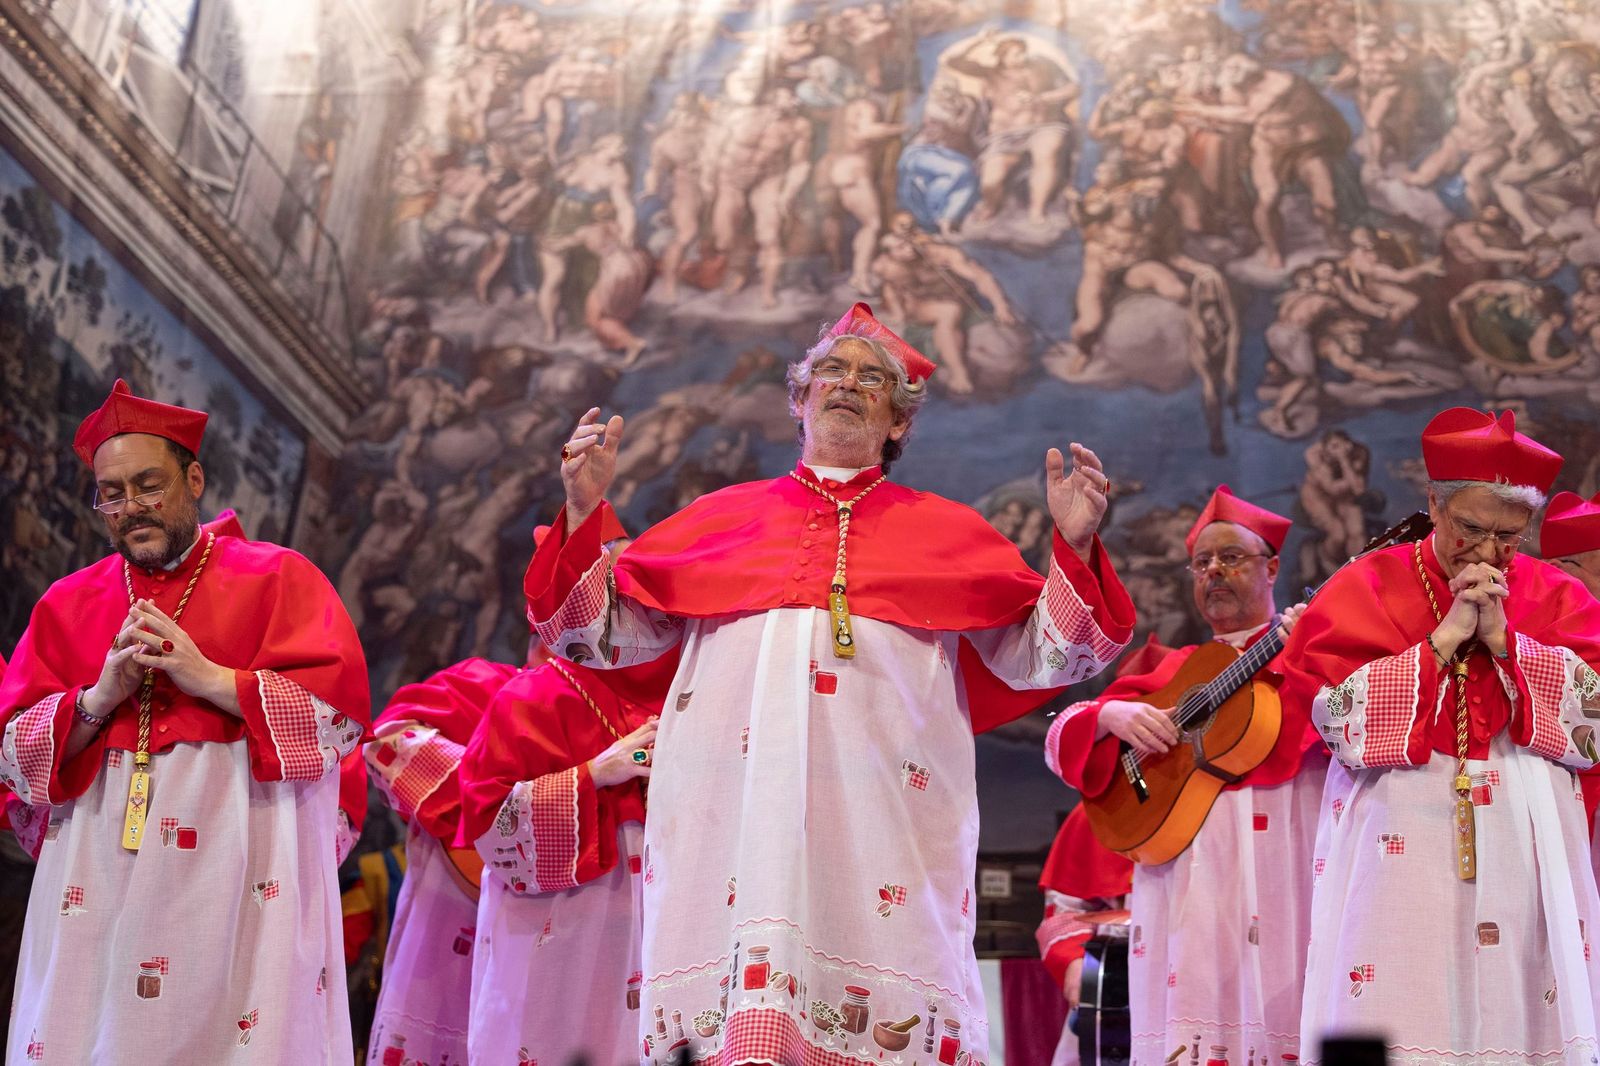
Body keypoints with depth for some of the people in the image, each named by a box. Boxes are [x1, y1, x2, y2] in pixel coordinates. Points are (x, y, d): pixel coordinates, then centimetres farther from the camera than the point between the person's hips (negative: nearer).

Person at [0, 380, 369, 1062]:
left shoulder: (276, 579, 4)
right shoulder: (67, 605, 14)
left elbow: (338, 711, -6)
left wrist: (208, 678, -14)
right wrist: (100, 697, -9)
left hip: (243, 878, -3)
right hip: (100, 885, 3)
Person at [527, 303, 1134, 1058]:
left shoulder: (946, 532, 19)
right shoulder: (726, 515, 22)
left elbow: (1035, 658, 11)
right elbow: (599, 633, 19)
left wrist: (1075, 545, -1)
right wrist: (583, 512, 7)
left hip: (883, 810, -1)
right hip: (728, 811, 1)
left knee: (879, 995, -11)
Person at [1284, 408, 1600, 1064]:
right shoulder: (1365, 586, 5)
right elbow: (1332, 707, -8)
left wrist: (1503, 639, -10)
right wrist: (1444, 640, -10)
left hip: (1526, 854, 2)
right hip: (1398, 854, -2)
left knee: (1514, 1009, 0)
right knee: (1394, 1013, -7)